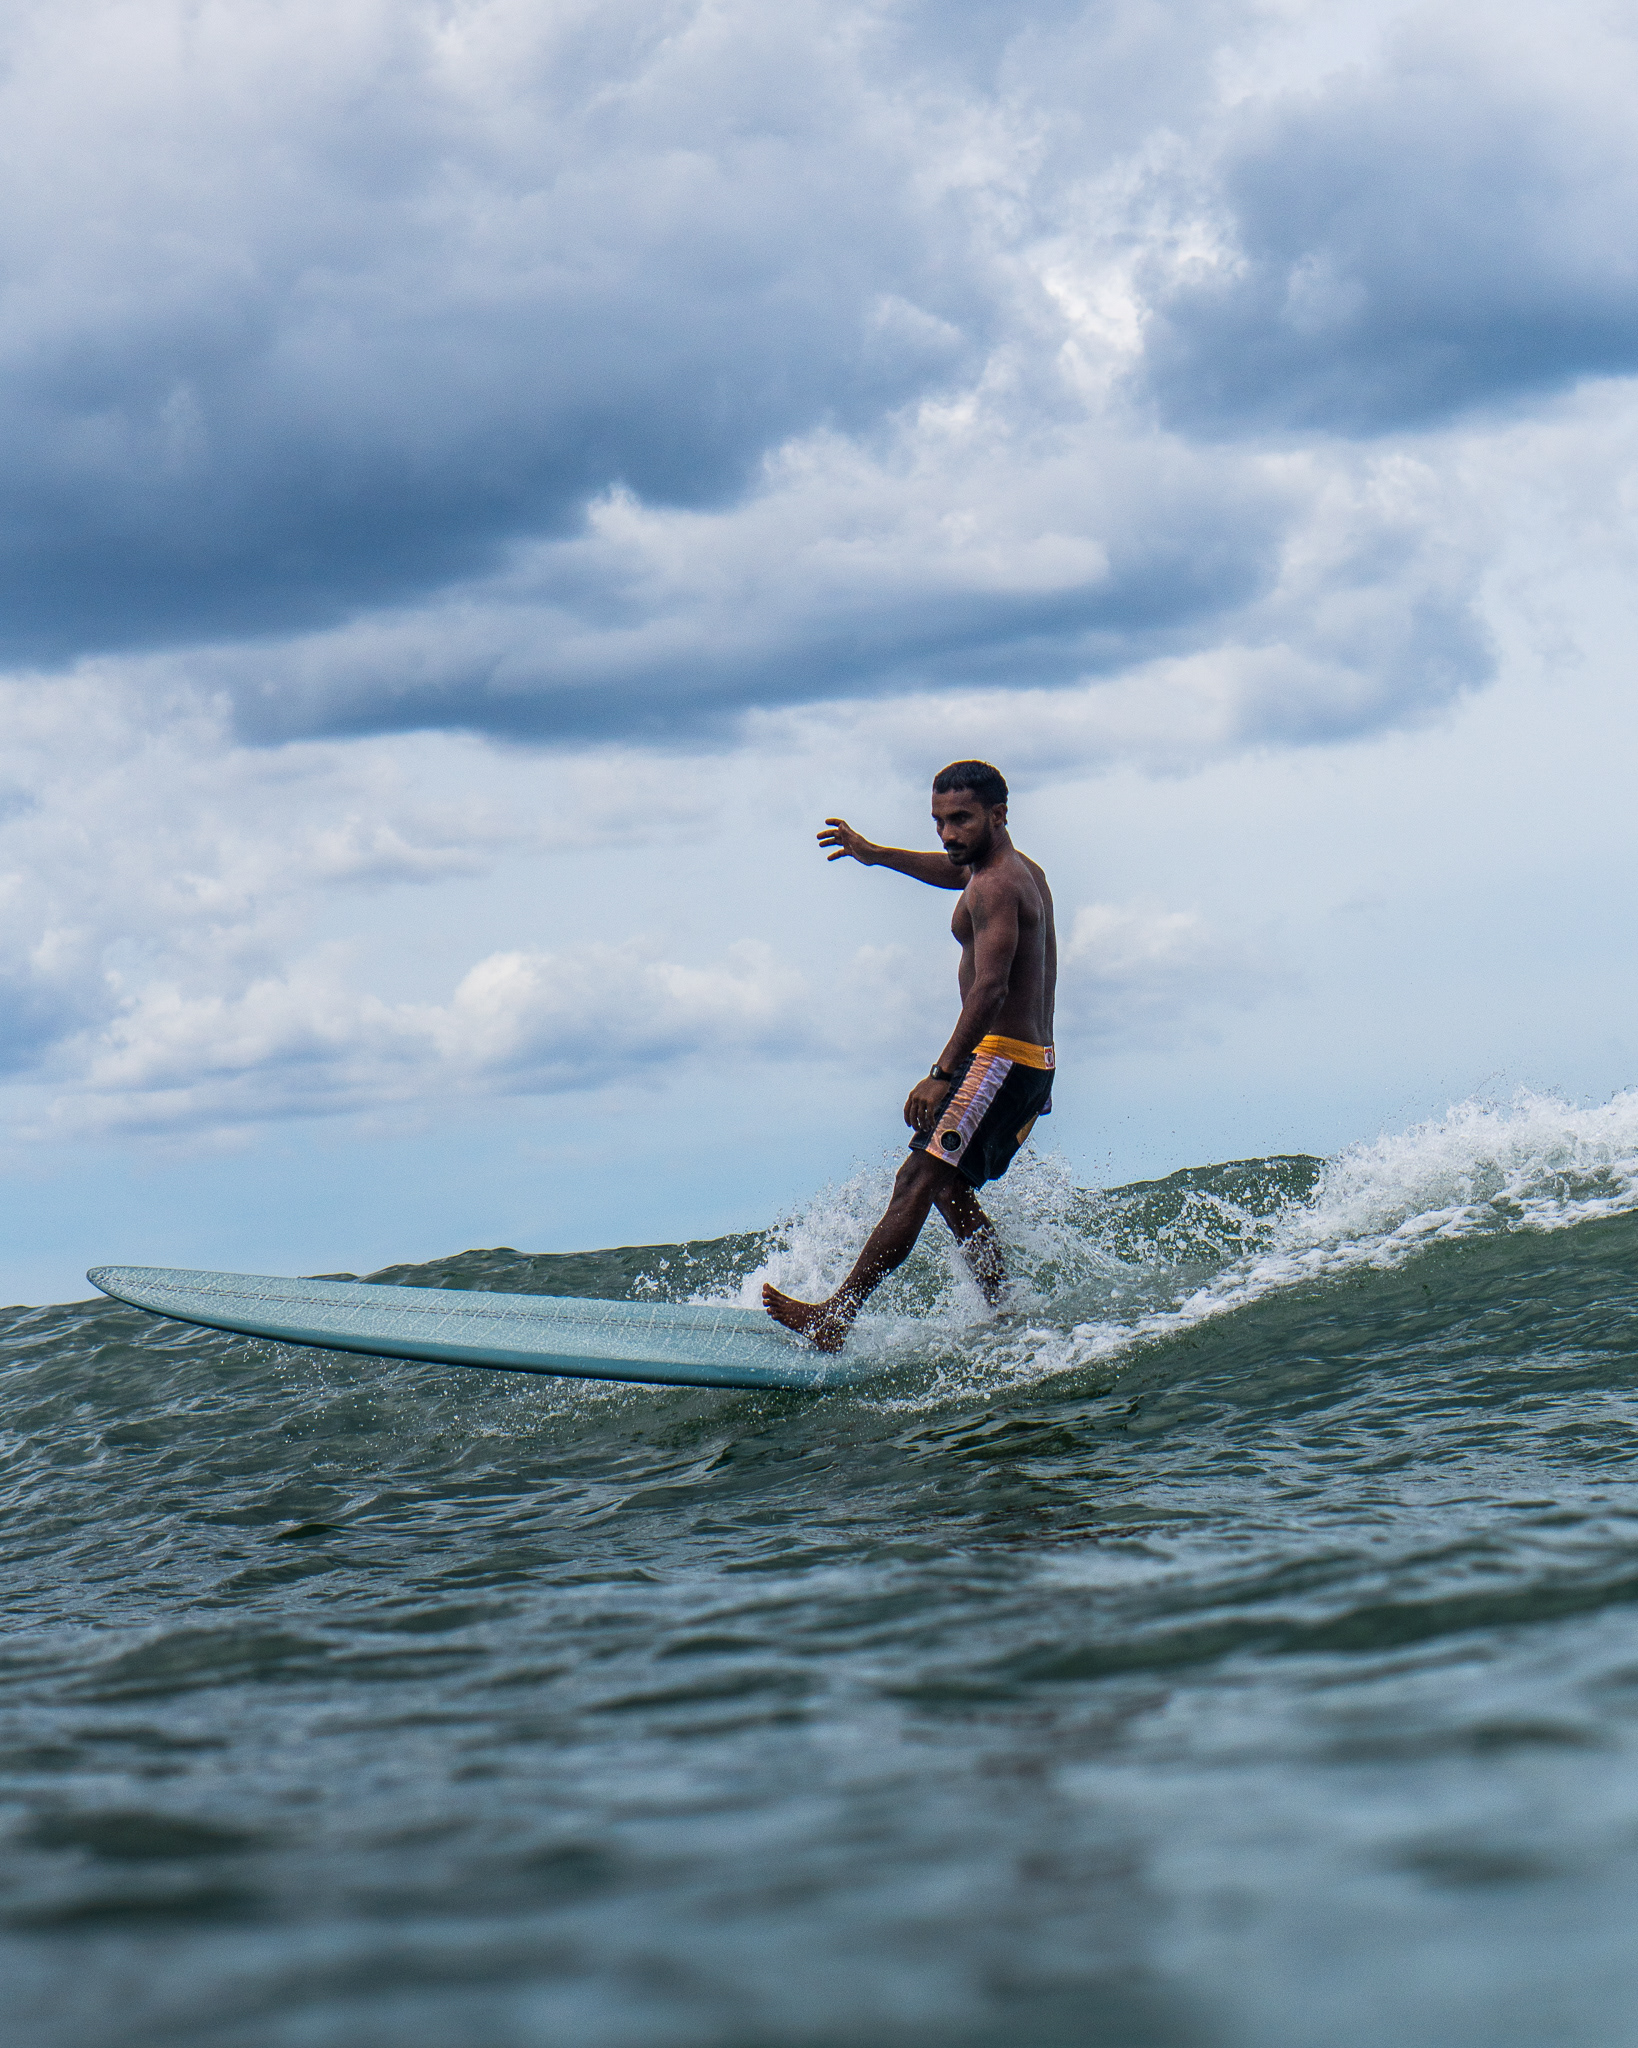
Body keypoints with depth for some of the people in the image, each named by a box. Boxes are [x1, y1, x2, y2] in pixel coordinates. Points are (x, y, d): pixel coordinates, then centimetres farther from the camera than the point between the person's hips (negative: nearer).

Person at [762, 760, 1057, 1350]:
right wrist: (875, 854, 44)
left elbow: (991, 988, -27)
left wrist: (942, 1074, -32)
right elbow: (954, 871, 40)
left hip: (998, 1055, -11)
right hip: (1034, 1057, 11)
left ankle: (834, 1320, -25)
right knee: (947, 1188, 19)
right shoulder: (1024, 871, 16)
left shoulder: (996, 886, -15)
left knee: (919, 1180, -17)